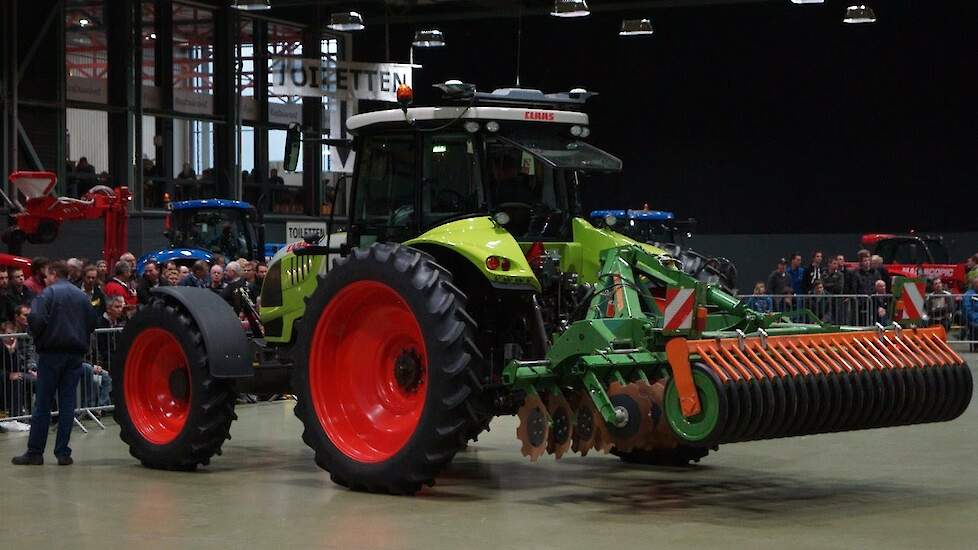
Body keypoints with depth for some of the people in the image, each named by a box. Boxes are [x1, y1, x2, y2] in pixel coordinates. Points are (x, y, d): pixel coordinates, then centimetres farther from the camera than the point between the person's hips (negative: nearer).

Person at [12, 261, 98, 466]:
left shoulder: (48, 293, -5)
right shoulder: (82, 296, 10)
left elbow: (36, 318, -17)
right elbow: (92, 322, 10)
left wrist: (38, 339, -1)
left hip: (52, 351, -4)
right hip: (75, 354, 4)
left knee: (43, 403, 1)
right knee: (67, 403, 5)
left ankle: (35, 452, 2)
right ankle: (63, 452, 2)